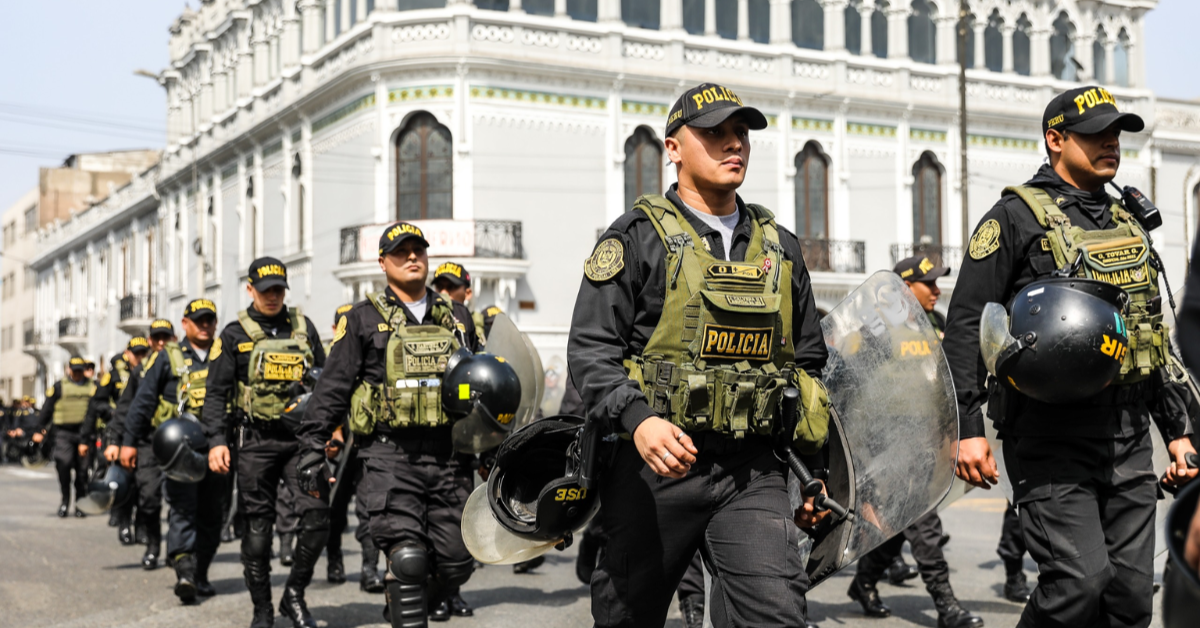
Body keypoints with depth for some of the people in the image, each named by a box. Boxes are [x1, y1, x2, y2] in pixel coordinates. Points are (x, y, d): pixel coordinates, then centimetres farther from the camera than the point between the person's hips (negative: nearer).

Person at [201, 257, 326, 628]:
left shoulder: (303, 327, 11)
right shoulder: (235, 335, 4)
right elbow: (216, 392, 1)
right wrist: (216, 440, -9)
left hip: (301, 437, 2)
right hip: (257, 442, -1)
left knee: (317, 514, -13)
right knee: (257, 528, 2)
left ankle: (295, 594, 5)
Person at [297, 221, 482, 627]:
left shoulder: (456, 318, 16)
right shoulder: (364, 320, 5)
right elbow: (331, 389, 3)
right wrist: (313, 453, -3)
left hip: (449, 456, 4)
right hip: (391, 457, -3)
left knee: (456, 559, 3)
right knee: (407, 558, -14)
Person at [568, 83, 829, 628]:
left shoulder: (780, 248, 15)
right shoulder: (639, 237, -1)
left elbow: (809, 363, 21)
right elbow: (590, 349, -8)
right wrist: (638, 421, -26)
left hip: (753, 472, 3)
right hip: (657, 462, -3)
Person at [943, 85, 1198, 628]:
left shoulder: (1129, 225, 18)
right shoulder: (1016, 217, -3)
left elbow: (1155, 338, 24)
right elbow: (965, 324, -7)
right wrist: (967, 427, -14)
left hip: (1128, 438, 6)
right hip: (1051, 436, -6)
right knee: (1080, 579, -16)